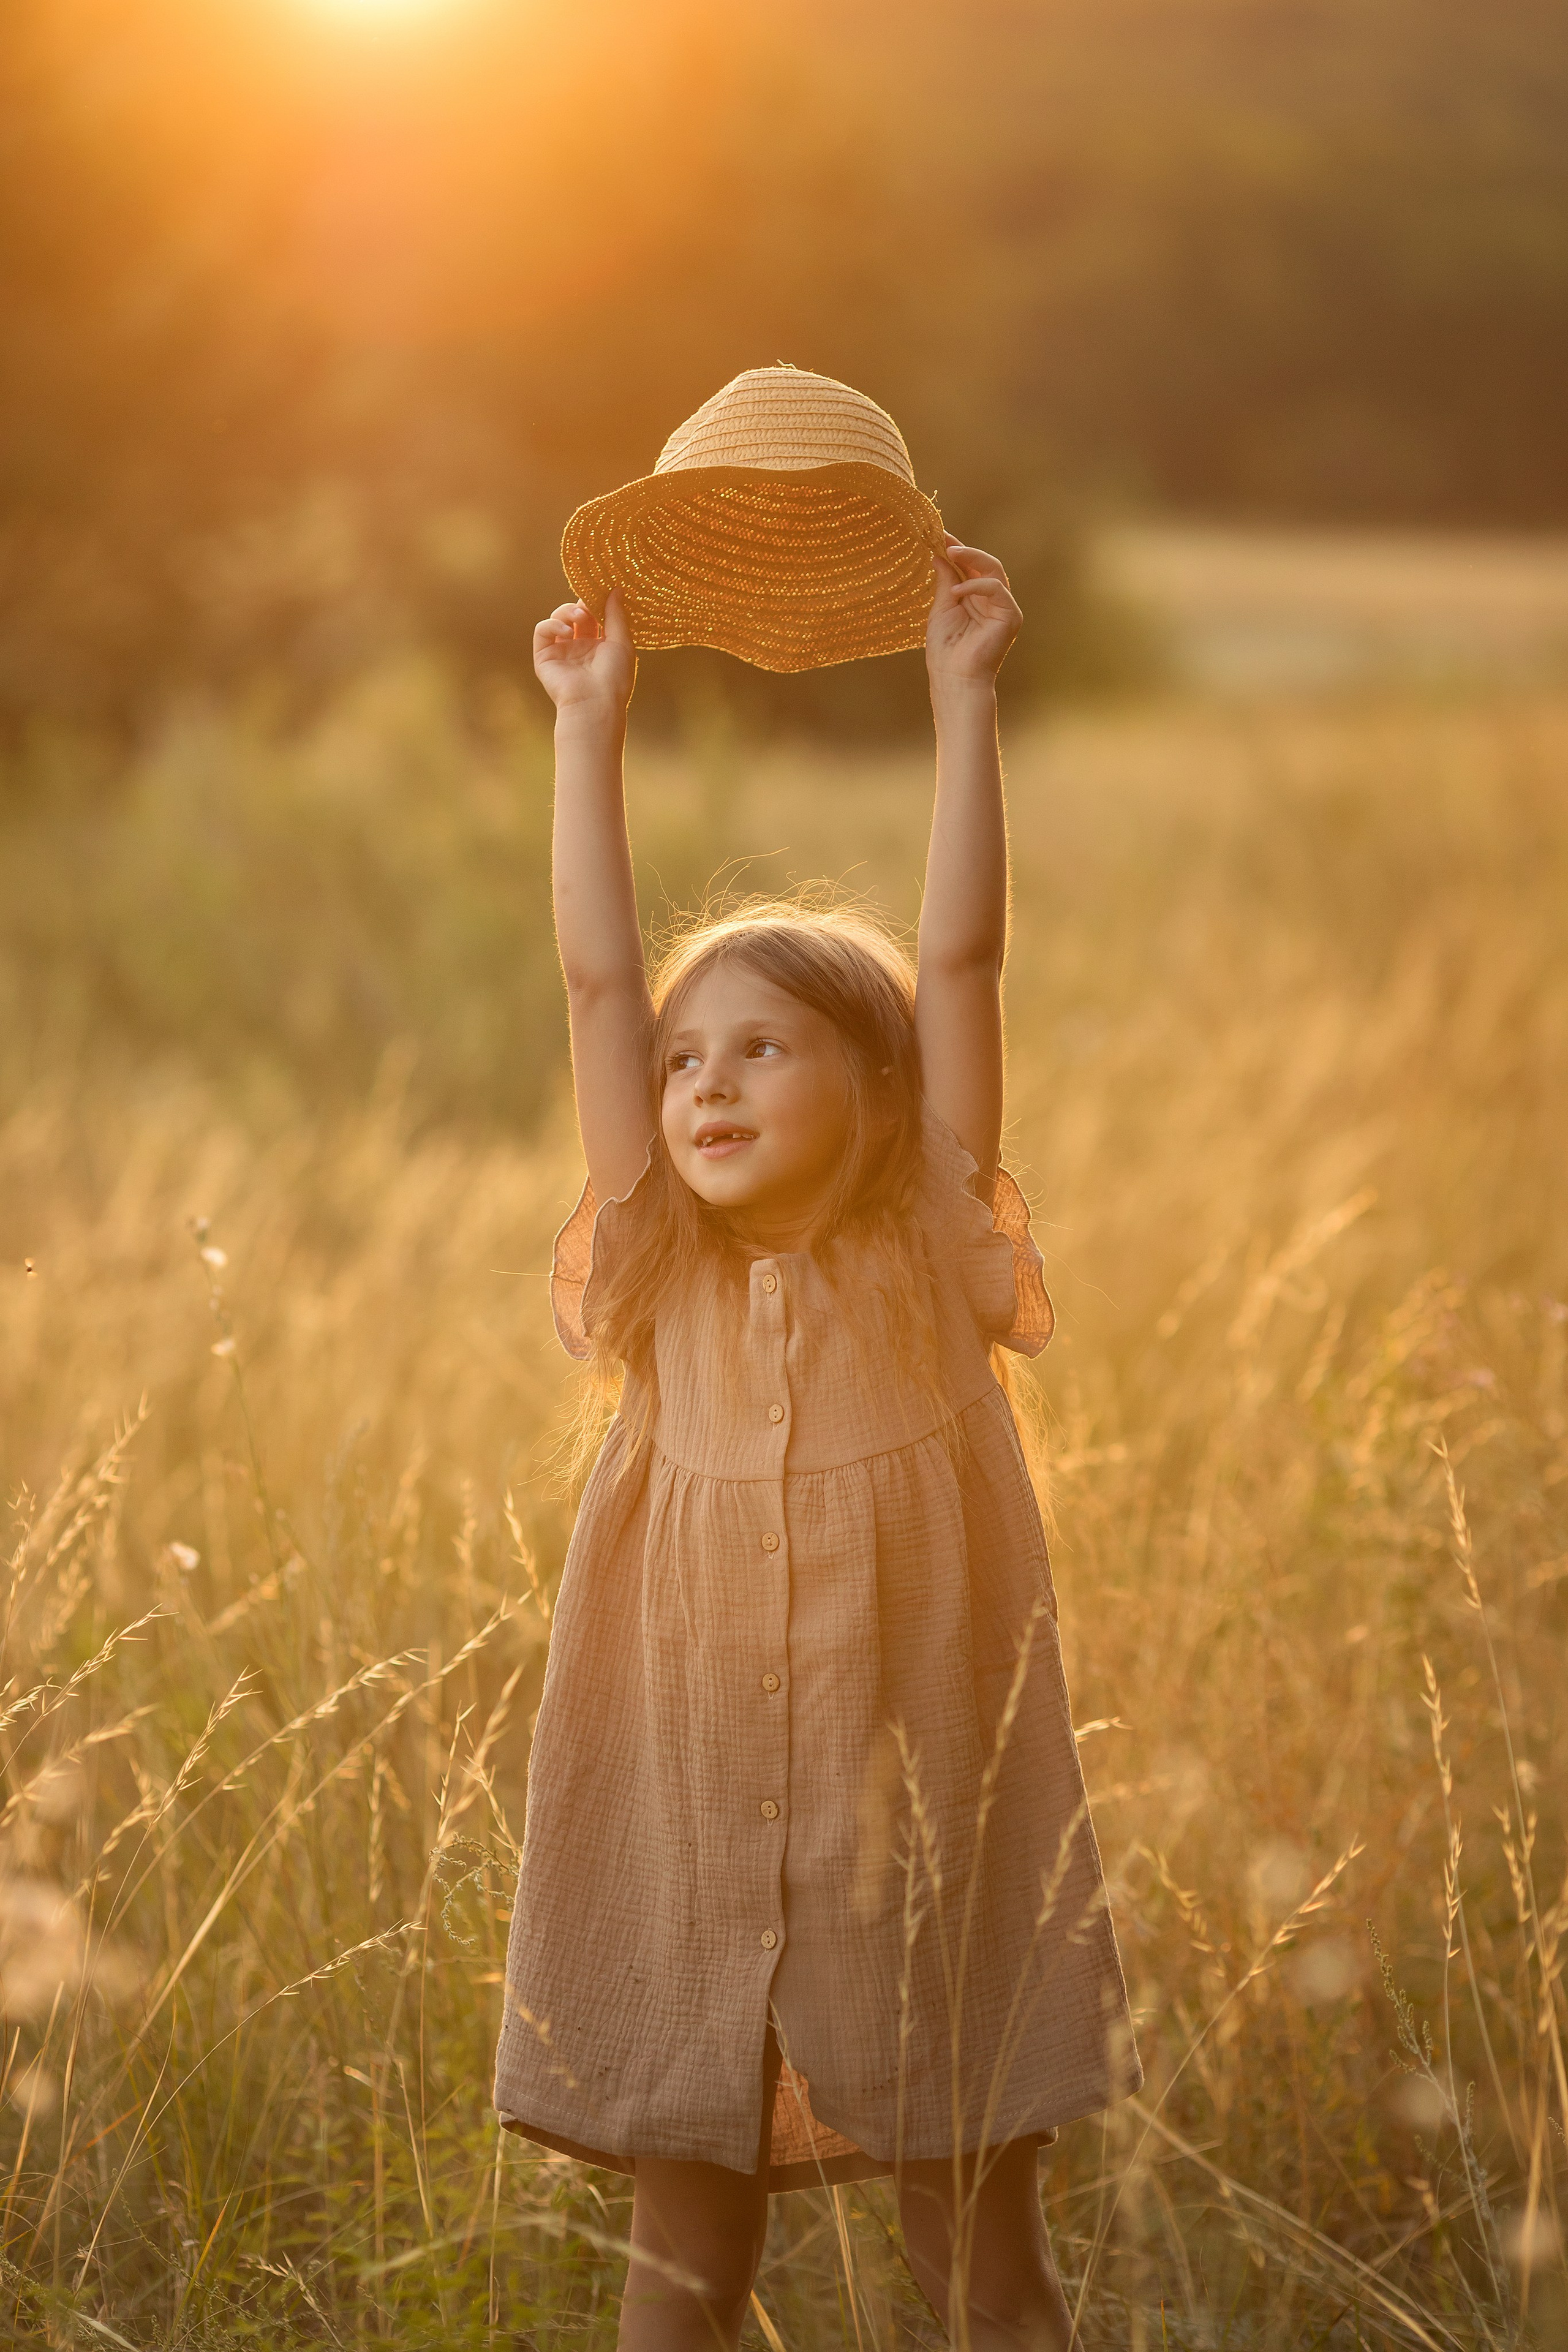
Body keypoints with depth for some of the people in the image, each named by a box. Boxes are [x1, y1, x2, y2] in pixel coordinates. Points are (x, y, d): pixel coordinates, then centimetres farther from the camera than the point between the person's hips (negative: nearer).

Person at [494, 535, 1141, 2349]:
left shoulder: (929, 1262, -2)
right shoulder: (668, 1282, 3)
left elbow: (961, 957, -6)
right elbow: (598, 978, 2)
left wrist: (961, 694, -6)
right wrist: (591, 724, 2)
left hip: (922, 1826, -2)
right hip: (692, 1820, 2)